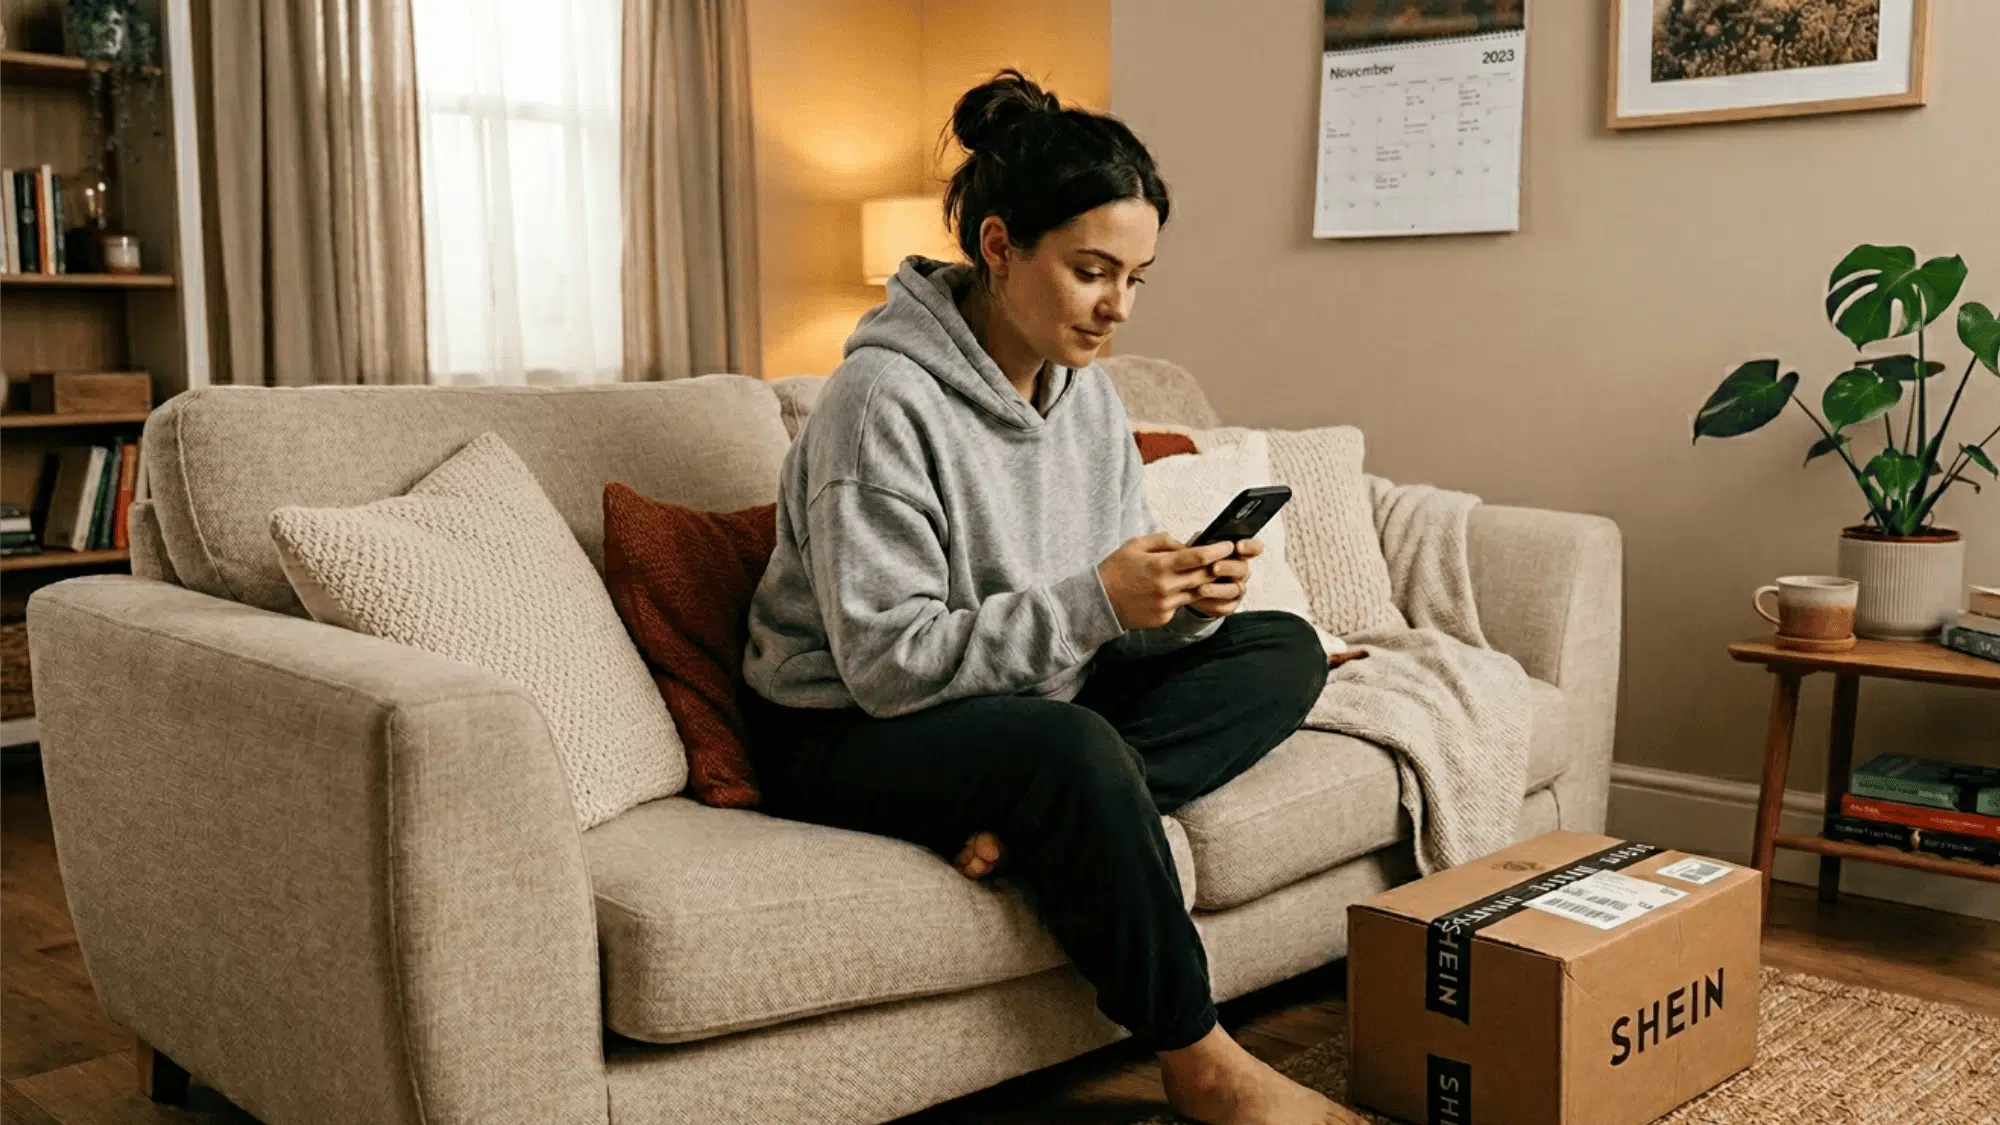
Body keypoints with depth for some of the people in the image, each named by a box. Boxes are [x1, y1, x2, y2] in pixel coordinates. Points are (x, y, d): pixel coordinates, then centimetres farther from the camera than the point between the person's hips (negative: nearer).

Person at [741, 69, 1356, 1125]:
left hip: (1032, 696, 8)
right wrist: (1094, 602, -31)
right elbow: (889, 662, -24)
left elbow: (1114, 627, 6)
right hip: (847, 732, -8)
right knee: (1069, 748, -38)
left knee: (1285, 649, -3)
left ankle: (1028, 818, -21)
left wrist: (1182, 604, -17)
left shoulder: (1086, 391, 3)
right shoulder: (885, 400, -20)